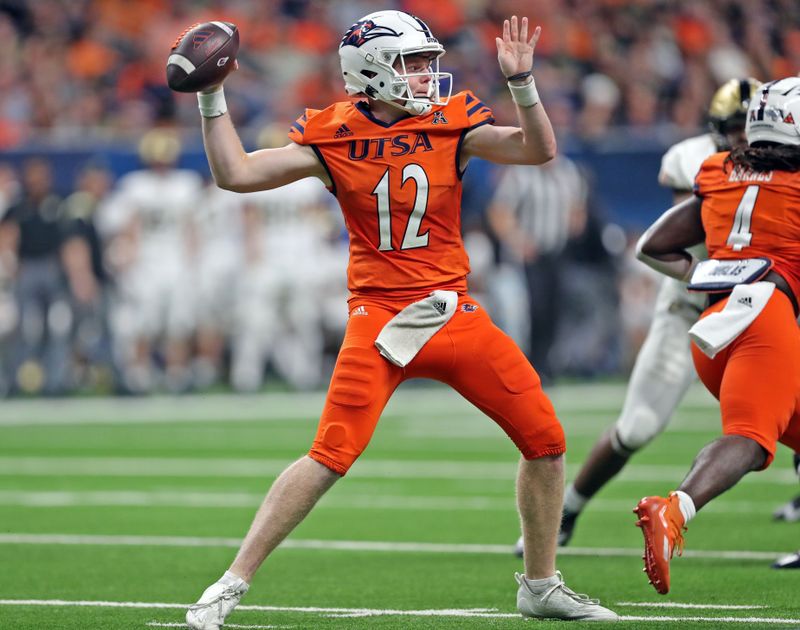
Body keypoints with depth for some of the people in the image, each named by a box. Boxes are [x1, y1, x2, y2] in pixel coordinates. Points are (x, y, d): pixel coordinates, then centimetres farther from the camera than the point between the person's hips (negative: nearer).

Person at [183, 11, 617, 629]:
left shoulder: (450, 122, 2)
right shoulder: (334, 136, -2)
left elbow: (539, 150, -7)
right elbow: (237, 173, -5)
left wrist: (521, 79, -19)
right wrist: (212, 97, -9)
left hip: (454, 312, 4)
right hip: (380, 316, -3)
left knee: (546, 439, 2)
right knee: (331, 457, -16)